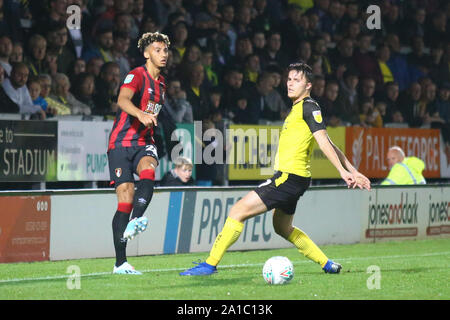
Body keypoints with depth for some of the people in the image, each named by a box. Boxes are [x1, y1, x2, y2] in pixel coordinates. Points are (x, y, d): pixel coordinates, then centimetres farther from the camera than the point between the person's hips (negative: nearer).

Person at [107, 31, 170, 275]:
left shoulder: (160, 82, 16)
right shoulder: (137, 75, -8)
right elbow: (122, 100, -29)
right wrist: (141, 115, -47)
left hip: (143, 142, 5)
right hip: (121, 143, -5)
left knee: (148, 169, -32)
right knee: (126, 199, -13)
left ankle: (135, 222, -50)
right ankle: (120, 263, -8)